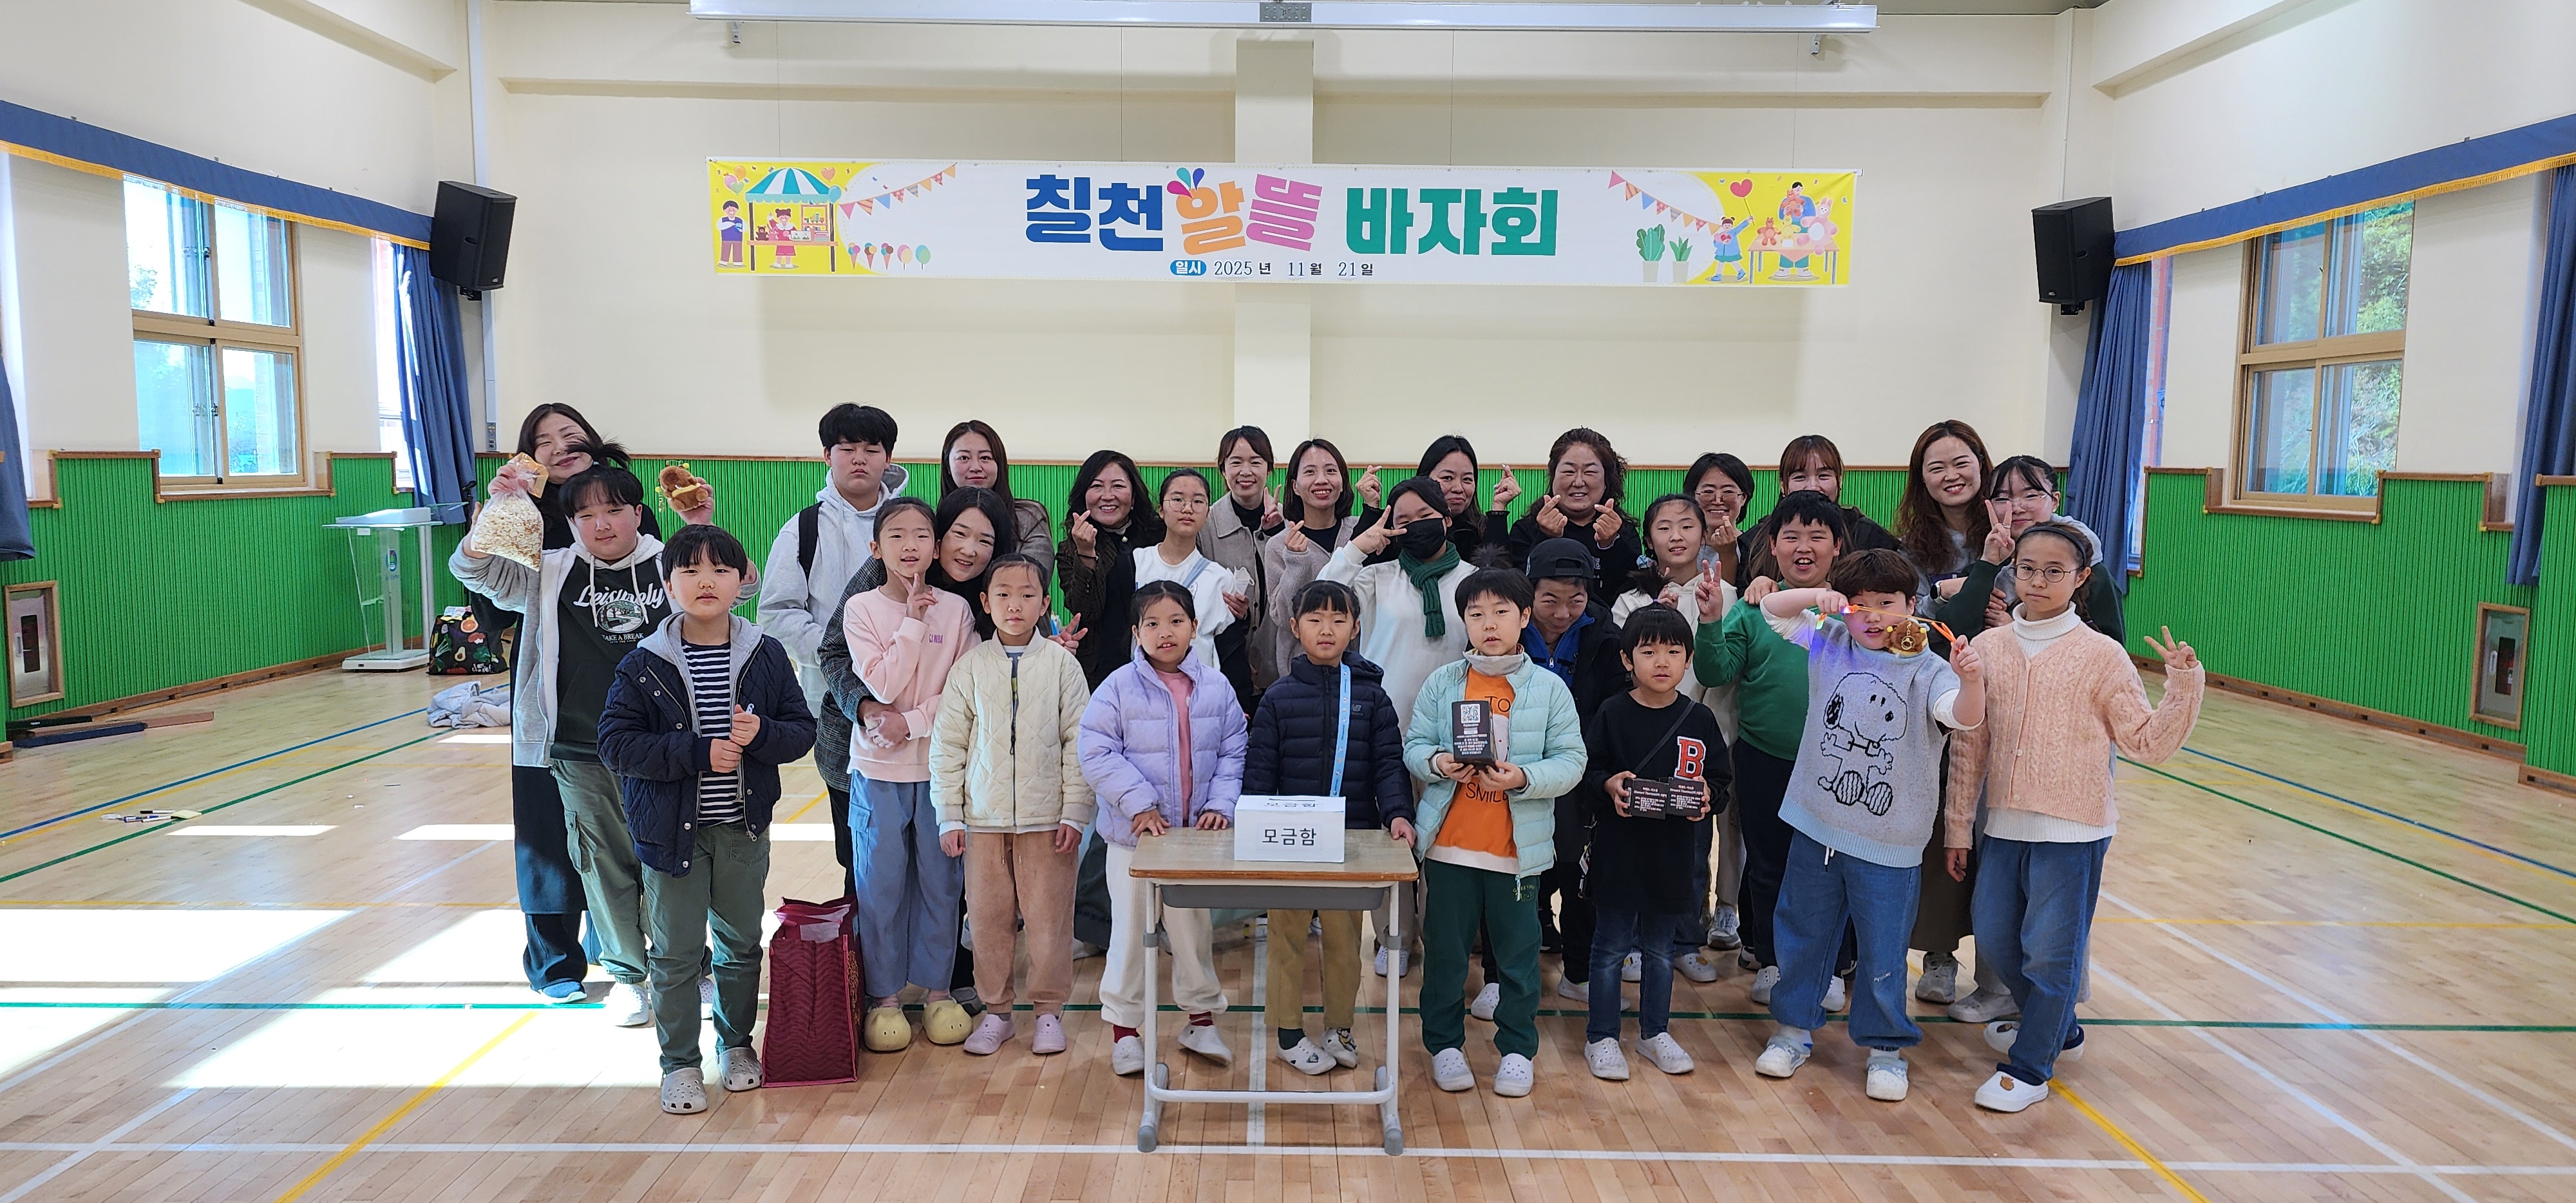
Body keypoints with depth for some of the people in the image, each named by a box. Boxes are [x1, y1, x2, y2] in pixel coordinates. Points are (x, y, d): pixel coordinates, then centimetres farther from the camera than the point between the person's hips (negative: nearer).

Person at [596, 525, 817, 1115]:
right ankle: (680, 1062, 23)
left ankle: (736, 1042, 35)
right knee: (676, 953, 7)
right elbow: (615, 742, -12)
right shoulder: (644, 665, -8)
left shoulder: (767, 656, -4)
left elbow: (803, 730, -1)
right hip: (672, 830, -2)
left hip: (744, 829, 2)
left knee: (741, 943, 15)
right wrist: (698, 752, -21)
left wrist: (760, 735, -22)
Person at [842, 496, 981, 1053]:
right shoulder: (861, 609, -4)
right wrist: (913, 620, -16)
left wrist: (912, 721, -14)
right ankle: (884, 994, 19)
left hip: (940, 765, 1)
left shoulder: (956, 610, -1)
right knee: (881, 884, 6)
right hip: (878, 768, -1)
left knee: (941, 880, 9)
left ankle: (936, 986, 23)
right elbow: (883, 684, -14)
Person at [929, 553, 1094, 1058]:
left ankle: (1049, 1009, 20)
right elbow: (946, 744, 5)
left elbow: (1079, 742, 0)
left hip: (1046, 817, -1)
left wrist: (1075, 813, -5)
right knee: (988, 916, 7)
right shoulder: (971, 665, 2)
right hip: (984, 817, 1)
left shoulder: (1061, 662, 0)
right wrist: (949, 817, 1)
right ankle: (996, 1011, 23)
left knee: (1048, 916, 3)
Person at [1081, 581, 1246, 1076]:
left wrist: (1221, 804, -8)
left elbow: (1232, 752, 4)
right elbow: (1098, 755, -13)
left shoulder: (1216, 687, -1)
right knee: (1131, 929, 7)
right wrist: (1138, 803, -19)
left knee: (1194, 926, 16)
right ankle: (1123, 1027, 22)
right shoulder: (1119, 688, -10)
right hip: (1134, 832, -3)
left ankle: (1200, 1019, 33)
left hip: (1197, 832, 3)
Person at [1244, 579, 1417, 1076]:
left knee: (1344, 936, 12)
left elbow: (1388, 762, -2)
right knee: (1288, 935, 9)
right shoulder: (1279, 697, -1)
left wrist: (1398, 813, -17)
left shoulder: (1370, 696, 2)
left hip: (1354, 837, 1)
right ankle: (1289, 1032, 24)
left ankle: (1339, 1028, 29)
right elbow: (1259, 769, -1)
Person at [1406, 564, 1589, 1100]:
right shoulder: (1441, 683, 3)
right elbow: (1413, 745, 4)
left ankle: (1517, 1049, 28)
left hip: (1518, 848, -1)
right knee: (1445, 951, 10)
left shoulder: (1549, 688, -1)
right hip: (1448, 845, 1)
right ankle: (1445, 1044, 28)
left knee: (1518, 954, 10)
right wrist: (1436, 763, -17)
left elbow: (1571, 761, -5)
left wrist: (1524, 779, -21)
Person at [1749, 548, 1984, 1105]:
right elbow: (1772, 608, 5)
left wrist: (1970, 679, -46)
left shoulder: (1927, 670, -10)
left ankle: (1885, 1048, 28)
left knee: (1883, 955, 8)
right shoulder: (1830, 644, 1)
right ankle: (1795, 1028, 35)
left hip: (1888, 844, -3)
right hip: (1816, 828, 4)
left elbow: (1967, 717, -25)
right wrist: (1817, 596, -14)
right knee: (1802, 935, 17)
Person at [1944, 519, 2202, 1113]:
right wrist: (1958, 824, 7)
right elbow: (1969, 744, 5)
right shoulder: (1988, 649, 2)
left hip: (2072, 831, -4)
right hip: (2003, 826, 4)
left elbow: (2148, 742, -5)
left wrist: (2184, 687, -18)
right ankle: (2058, 1030, 38)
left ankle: (2029, 1066, 19)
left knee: (2050, 951, 2)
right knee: (1995, 941, 14)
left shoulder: (2101, 655, -7)